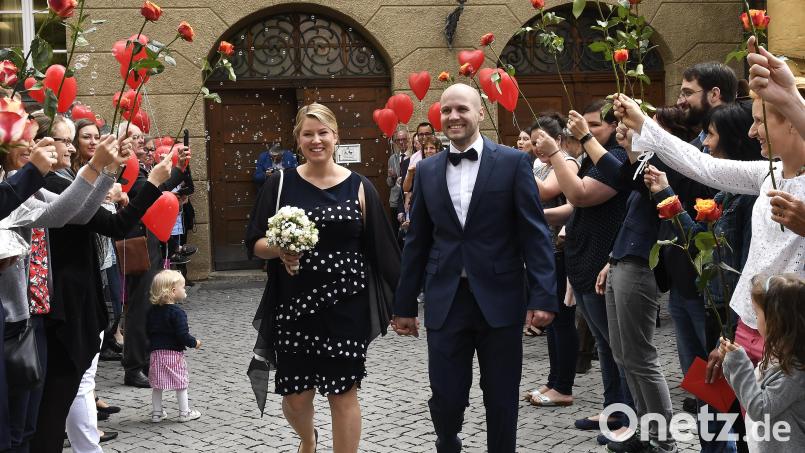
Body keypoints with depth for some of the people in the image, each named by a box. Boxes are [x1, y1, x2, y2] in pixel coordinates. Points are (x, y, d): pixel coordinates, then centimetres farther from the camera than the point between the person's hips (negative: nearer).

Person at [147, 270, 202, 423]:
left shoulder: (152, 311, 5)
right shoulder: (177, 312, -16)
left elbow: (149, 331, 11)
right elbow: (182, 335, -20)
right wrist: (194, 343, -5)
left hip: (156, 352, 6)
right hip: (174, 353, -6)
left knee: (157, 385, 13)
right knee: (181, 384, 6)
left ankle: (157, 412, 20)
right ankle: (184, 413, 12)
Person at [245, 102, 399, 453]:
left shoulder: (358, 187, 2)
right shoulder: (281, 183, 2)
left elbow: (379, 249, 5)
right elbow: (255, 243, 4)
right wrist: (280, 249, -18)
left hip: (346, 306, -1)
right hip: (294, 305, 1)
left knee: (343, 394, 1)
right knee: (296, 396, 8)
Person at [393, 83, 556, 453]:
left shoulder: (513, 162, -1)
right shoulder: (427, 170, 9)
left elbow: (535, 233, -4)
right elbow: (417, 241, 12)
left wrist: (543, 296, -12)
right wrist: (405, 303, 12)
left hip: (500, 298, -2)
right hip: (445, 301, 2)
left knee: (501, 401, 7)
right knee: (446, 397, 2)